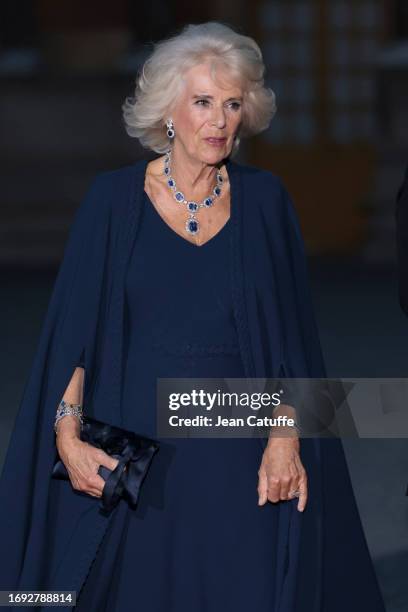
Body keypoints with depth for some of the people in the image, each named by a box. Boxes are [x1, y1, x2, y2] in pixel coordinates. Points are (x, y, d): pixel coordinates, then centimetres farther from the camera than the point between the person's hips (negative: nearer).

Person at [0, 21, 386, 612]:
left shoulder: (264, 199, 2)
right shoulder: (114, 198, -1)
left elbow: (293, 337, 2)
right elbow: (72, 330, -1)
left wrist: (285, 438, -10)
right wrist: (67, 436, -12)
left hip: (238, 451, 1)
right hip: (134, 441, -1)